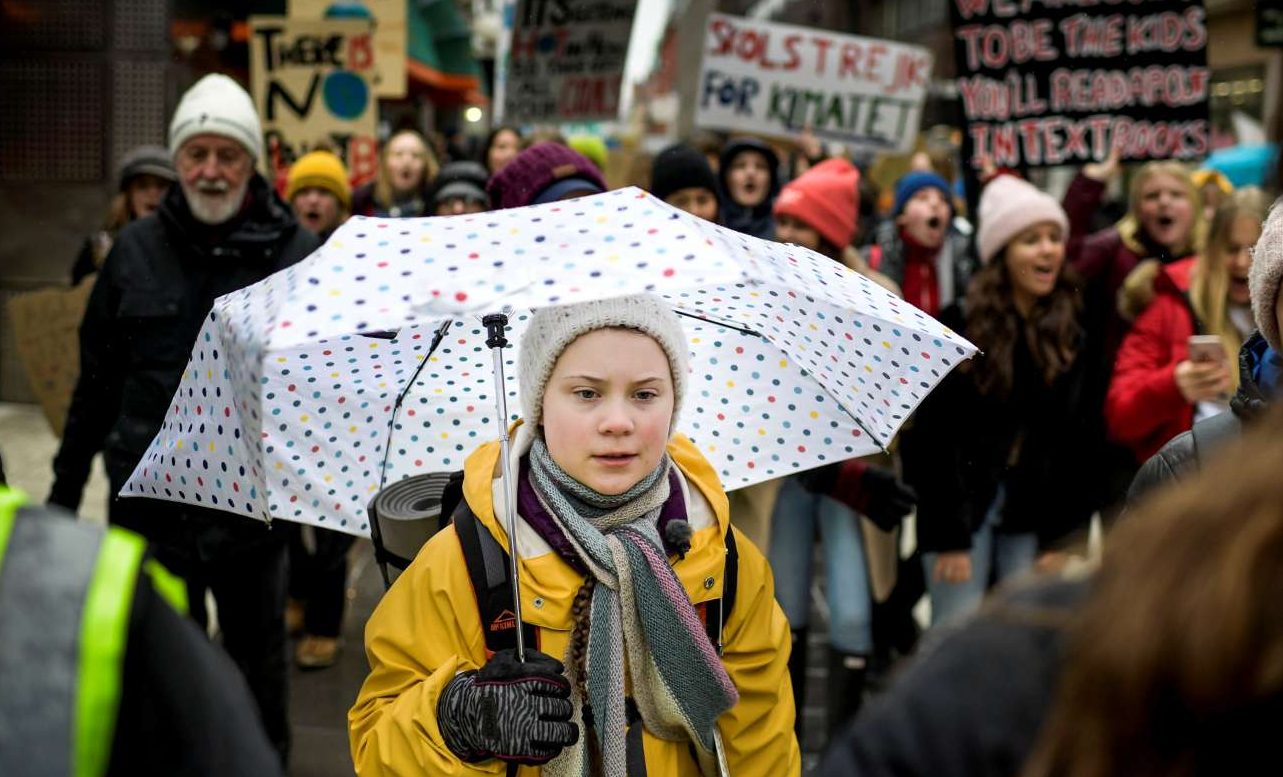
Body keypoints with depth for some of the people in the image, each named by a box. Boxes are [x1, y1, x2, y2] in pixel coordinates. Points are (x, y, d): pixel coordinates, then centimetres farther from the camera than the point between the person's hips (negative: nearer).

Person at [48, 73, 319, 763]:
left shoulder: (296, 253, -3)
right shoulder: (136, 251, 4)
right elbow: (97, 378, 11)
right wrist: (67, 483, 13)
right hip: (149, 493, 1)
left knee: (257, 654, 15)